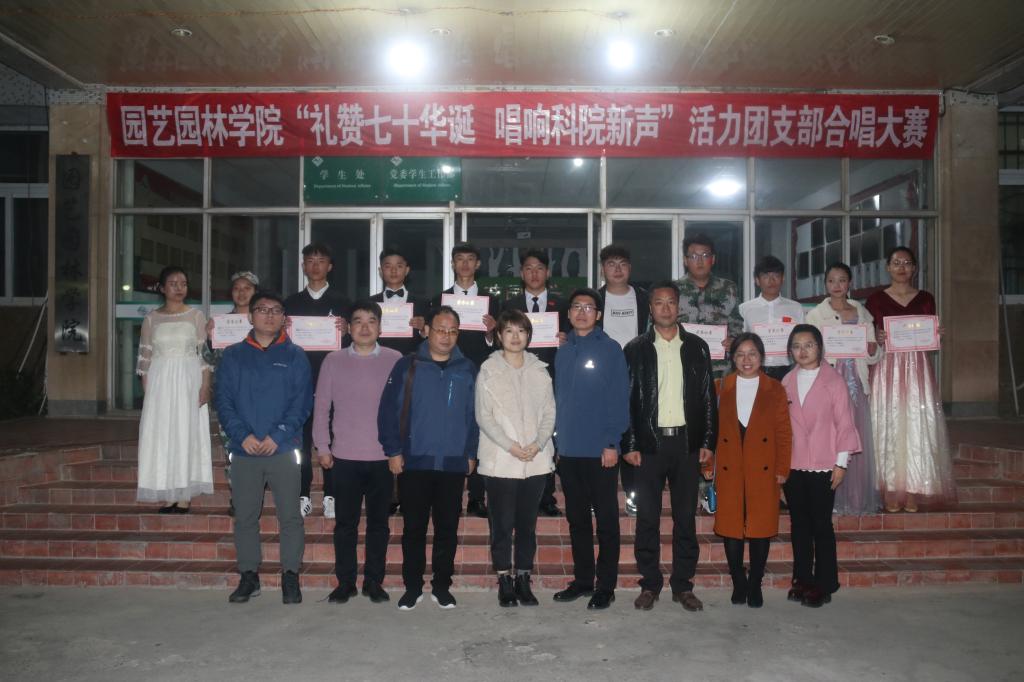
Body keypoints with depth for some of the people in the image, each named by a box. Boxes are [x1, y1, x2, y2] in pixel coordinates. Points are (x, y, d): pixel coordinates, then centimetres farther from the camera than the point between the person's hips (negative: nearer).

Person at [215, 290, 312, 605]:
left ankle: (290, 576, 11)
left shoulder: (295, 356, 5)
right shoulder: (233, 355, 10)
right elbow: (223, 400, 3)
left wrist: (277, 435, -14)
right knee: (245, 517, 8)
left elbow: (302, 401, -2)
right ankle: (248, 576, 20)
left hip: (283, 449, -2)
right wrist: (242, 435, -12)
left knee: (290, 516, 0)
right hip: (243, 450, 2)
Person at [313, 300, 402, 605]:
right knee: (345, 523, 7)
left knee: (378, 522, 8)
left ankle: (374, 581, 19)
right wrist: (322, 446, 2)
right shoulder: (333, 360, 4)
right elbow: (321, 406, 6)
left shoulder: (395, 360, 1)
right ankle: (345, 581, 18)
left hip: (383, 456, 0)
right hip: (344, 456, 1)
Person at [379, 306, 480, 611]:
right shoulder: (407, 366, 1)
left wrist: (471, 453, 2)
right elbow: (389, 410, -1)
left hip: (454, 464, 1)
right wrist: (392, 450, -6)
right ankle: (412, 587, 19)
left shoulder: (468, 370, 5)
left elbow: (476, 415, 7)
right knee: (413, 527, 7)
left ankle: (442, 586, 22)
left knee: (447, 528, 8)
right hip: (413, 462, -1)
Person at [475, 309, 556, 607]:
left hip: (536, 460, 3)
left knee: (528, 524, 9)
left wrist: (538, 443, -9)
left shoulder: (539, 370, 9)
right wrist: (510, 446, -13)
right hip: (500, 460, -3)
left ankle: (523, 579, 19)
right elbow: (483, 415, -4)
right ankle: (505, 580, 14)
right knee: (502, 524, 2)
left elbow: (549, 411, 7)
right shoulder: (489, 370, 0)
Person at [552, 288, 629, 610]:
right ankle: (582, 580, 25)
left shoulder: (610, 349, -4)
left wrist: (612, 443, -14)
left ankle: (605, 586, 12)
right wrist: (557, 440, 9)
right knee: (577, 519, 13)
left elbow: (619, 399, -8)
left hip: (600, 450, -5)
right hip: (569, 451, 5)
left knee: (606, 520, 4)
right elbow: (559, 398, 14)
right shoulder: (563, 352, 11)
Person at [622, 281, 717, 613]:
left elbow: (708, 397, 8)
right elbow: (627, 399, 1)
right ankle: (650, 584, 14)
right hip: (649, 442, -1)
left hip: (687, 441, 2)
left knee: (686, 517, 7)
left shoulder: (696, 347, 8)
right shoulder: (636, 349, 4)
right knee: (647, 517, 3)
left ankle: (683, 585, 17)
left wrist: (708, 442, 1)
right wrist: (629, 445, -5)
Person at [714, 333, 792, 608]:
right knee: (730, 528, 3)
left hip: (763, 470, 0)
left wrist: (782, 469, -3)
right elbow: (714, 429, 2)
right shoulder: (722, 388, 6)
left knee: (761, 528, 4)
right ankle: (738, 583, 17)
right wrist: (710, 466, -4)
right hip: (729, 469, 1)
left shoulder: (774, 390, 5)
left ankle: (755, 585, 16)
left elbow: (784, 432, 3)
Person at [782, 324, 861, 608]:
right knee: (799, 524, 10)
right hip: (792, 466, 4)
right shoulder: (786, 382, 7)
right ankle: (802, 580, 21)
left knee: (821, 525, 2)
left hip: (823, 466, -4)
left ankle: (824, 585, 13)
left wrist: (841, 463, -6)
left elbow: (844, 423, -3)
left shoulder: (834, 381, -3)